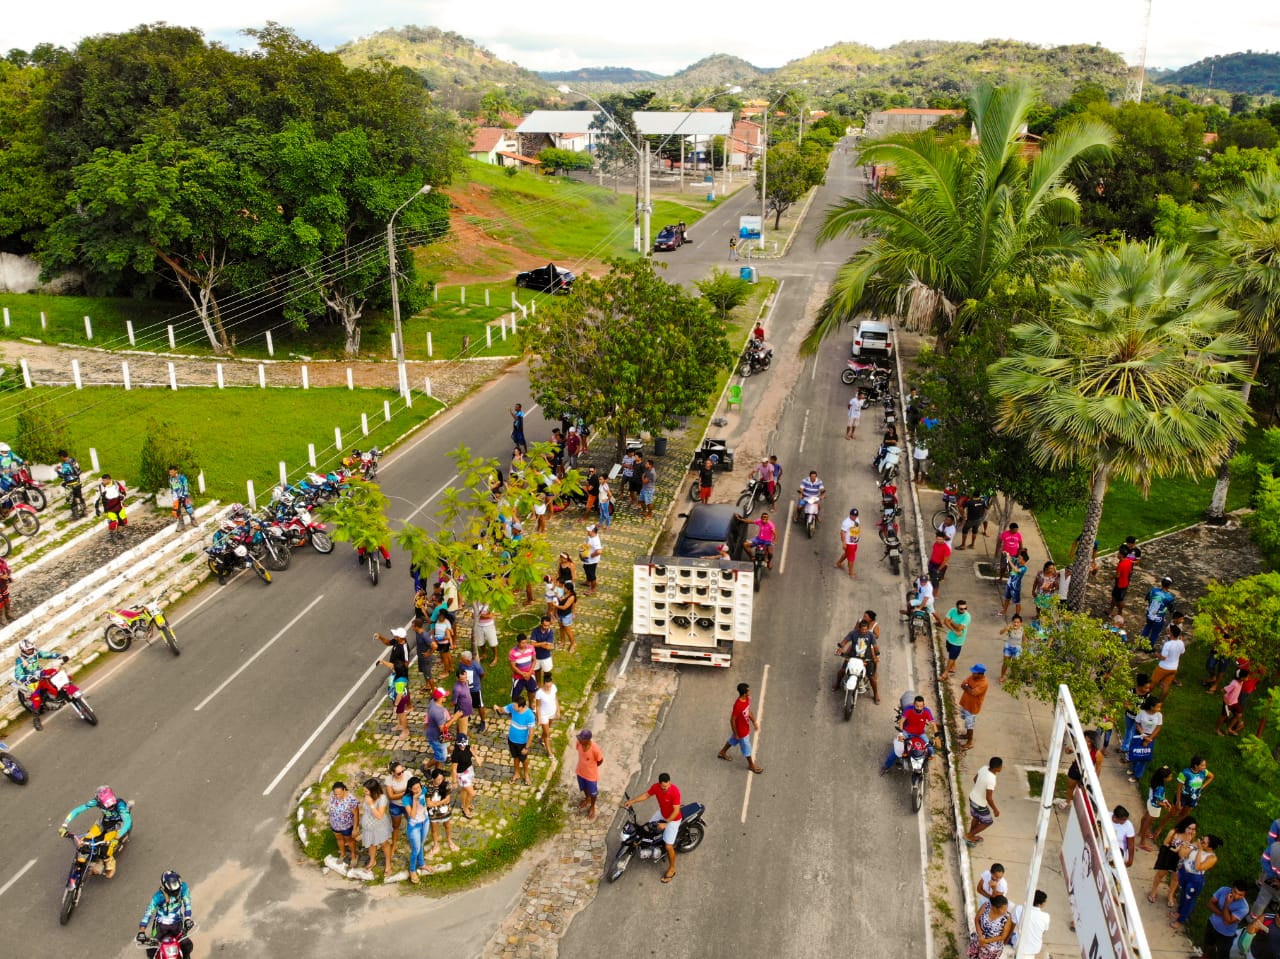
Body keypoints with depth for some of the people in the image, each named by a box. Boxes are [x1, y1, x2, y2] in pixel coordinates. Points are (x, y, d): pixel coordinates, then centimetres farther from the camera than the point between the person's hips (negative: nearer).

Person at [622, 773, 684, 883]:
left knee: (668, 846, -3)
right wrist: (631, 801, -10)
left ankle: (672, 869, 19)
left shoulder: (675, 792, -36)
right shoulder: (656, 787, -18)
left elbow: (676, 811, -31)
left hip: (673, 818, -6)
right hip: (662, 813, 6)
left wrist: (665, 823, -36)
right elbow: (646, 795, -2)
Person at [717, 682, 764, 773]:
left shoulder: (747, 699, -13)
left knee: (733, 740, 29)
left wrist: (754, 722, 9)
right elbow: (732, 720, -26)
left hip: (746, 727, 8)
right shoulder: (738, 705, -38)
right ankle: (751, 765, 38)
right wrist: (735, 734, -17)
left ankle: (722, 753, 52)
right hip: (741, 730, -8)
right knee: (746, 747, 14)